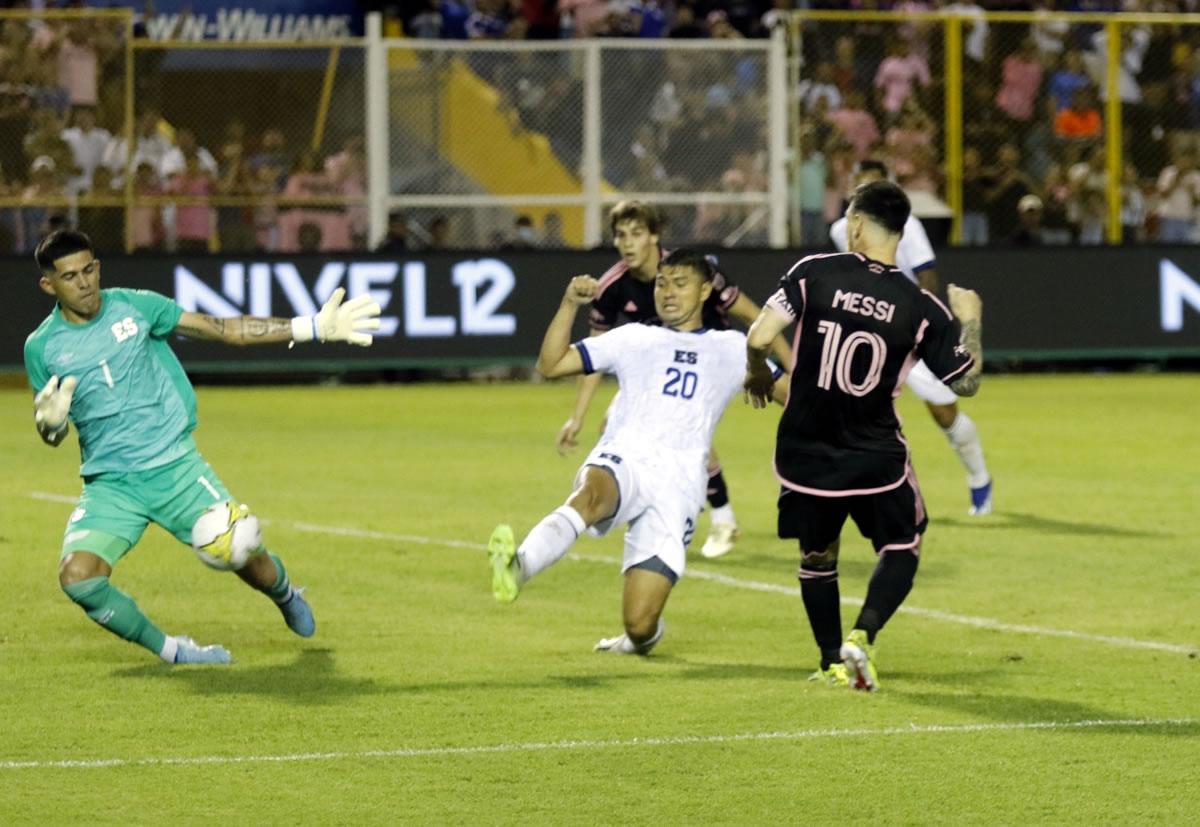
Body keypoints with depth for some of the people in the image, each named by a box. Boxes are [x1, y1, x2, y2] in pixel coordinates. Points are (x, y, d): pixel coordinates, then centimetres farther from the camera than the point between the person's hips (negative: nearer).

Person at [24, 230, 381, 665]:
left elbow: (223, 330, 3)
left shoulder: (133, 306, 0)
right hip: (109, 483, 0)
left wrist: (312, 328, -1)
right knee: (77, 576, -22)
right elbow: (51, 433, 11)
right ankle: (169, 650, -2)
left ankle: (286, 597, 26)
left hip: (174, 464, 0)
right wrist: (50, 421, -16)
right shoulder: (42, 348, 1)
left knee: (241, 551, -11)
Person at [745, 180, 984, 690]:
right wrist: (970, 322, 17)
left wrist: (758, 374, 6)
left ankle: (833, 662, 23)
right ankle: (862, 636, -9)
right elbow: (966, 381, 1)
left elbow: (758, 338, -16)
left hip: (804, 453, 1)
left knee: (817, 557, 20)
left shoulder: (814, 273, -9)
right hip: (875, 457, -1)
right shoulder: (921, 308, -7)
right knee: (901, 549, 14)